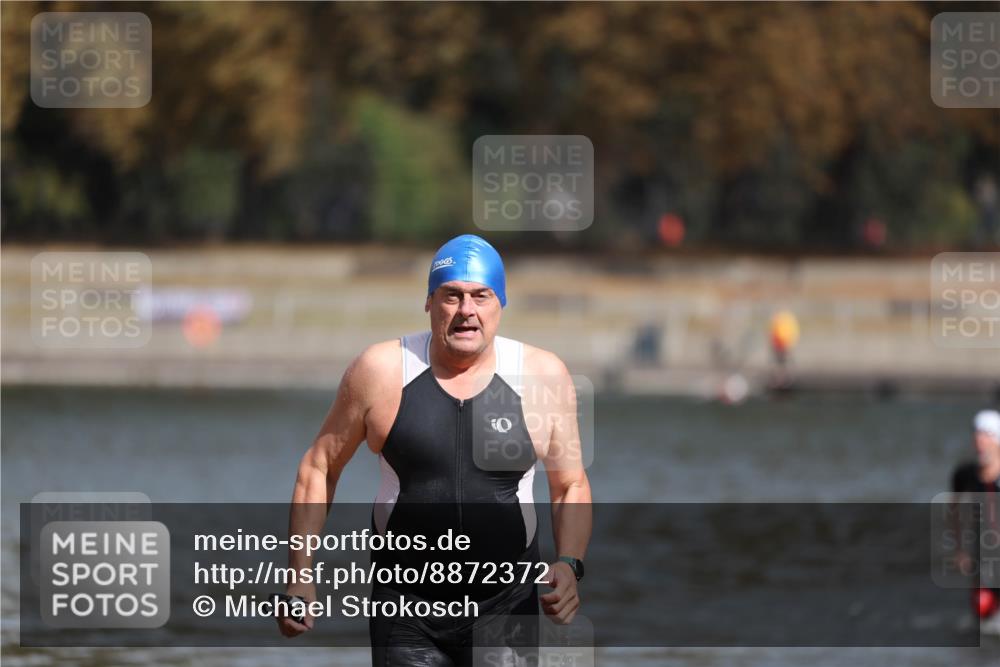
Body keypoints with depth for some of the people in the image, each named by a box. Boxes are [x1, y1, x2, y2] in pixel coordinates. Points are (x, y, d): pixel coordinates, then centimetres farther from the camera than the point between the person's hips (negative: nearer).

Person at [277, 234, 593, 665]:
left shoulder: (542, 376, -1)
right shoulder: (381, 371, -3)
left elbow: (571, 487, 7)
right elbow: (320, 467, 6)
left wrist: (569, 565, -10)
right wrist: (300, 577, 2)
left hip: (506, 611, 1)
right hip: (407, 611, -1)